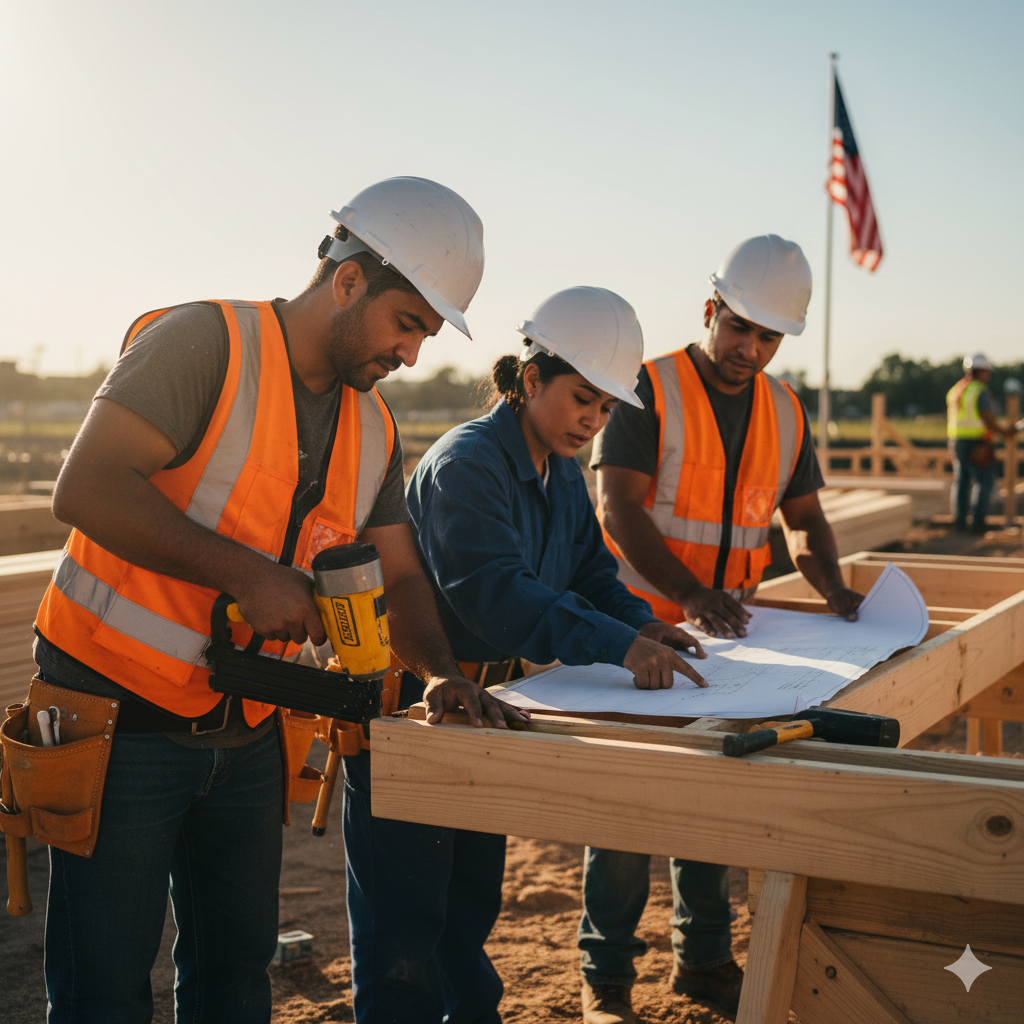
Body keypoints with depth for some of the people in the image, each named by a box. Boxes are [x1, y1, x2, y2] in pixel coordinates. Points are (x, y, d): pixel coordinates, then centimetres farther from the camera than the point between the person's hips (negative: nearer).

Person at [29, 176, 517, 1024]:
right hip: (120, 716, -6)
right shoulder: (204, 342, -14)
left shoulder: (373, 429, 8)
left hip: (245, 735, 7)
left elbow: (399, 574, 10)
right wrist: (245, 572, -26)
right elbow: (88, 490, -24)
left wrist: (440, 671, -9)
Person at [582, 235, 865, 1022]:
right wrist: (692, 594, -28)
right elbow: (618, 509, -17)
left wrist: (833, 589, -5)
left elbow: (804, 516, 15)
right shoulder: (650, 391, -8)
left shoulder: (784, 411, 10)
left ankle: (704, 961, 27)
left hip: (729, 634, 5)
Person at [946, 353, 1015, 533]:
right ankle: (977, 521, -4)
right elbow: (988, 420, -17)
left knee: (961, 481, 11)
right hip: (976, 443, -7)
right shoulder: (981, 391, -12)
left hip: (957, 442, 7)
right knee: (984, 481, 0)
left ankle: (959, 521, 10)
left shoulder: (955, 390, 12)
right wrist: (1004, 431, -2)